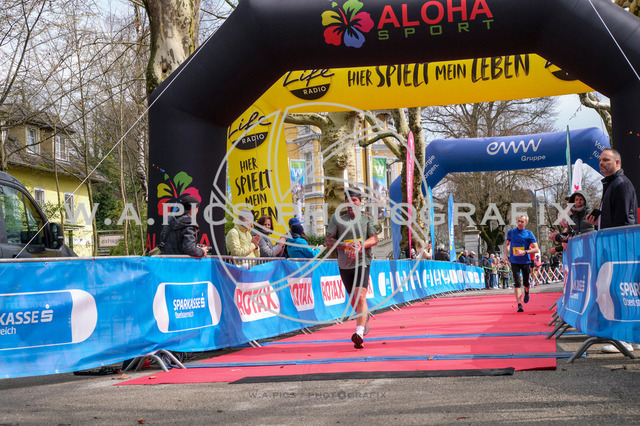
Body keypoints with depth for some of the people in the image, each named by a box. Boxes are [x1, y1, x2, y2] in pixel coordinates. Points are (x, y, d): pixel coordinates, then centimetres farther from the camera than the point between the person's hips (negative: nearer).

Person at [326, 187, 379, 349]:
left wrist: (360, 245, -22)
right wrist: (346, 245, -22)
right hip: (344, 264, 2)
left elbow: (374, 239, -2)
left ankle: (359, 334, -28)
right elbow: (329, 241, -5)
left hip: (362, 262, -2)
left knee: (360, 297, -20)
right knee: (353, 300, 16)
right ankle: (364, 318, 47)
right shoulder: (337, 218, -2)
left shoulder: (367, 217, 1)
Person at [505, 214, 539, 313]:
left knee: (526, 283, 12)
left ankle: (526, 292, 47)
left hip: (526, 261, 0)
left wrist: (524, 252, -19)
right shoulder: (511, 232, 5)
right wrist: (506, 255, 9)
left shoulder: (529, 234, -2)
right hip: (514, 261, 0)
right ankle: (519, 305, -12)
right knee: (517, 283, -11)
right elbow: (507, 244, 24)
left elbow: (536, 249, -6)